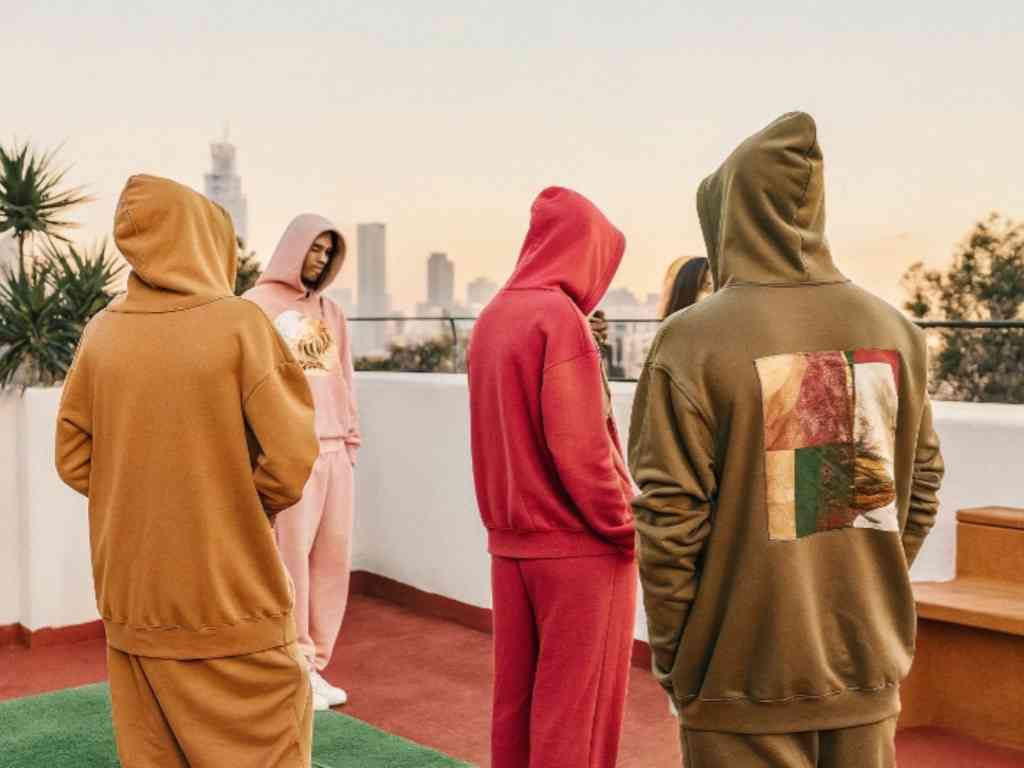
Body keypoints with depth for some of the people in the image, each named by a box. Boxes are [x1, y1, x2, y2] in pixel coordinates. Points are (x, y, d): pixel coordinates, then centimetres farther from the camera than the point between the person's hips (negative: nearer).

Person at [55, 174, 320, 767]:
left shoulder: (102, 334, -1)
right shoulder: (239, 323, -12)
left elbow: (73, 458, 5)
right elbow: (293, 457, -15)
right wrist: (246, 508, 3)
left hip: (133, 598, 4)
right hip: (229, 596, -4)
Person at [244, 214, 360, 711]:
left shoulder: (331, 311, 19)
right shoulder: (258, 305, 0)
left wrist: (351, 437, 14)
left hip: (334, 450, 6)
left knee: (332, 557, 5)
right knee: (290, 558, -4)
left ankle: (313, 664, 15)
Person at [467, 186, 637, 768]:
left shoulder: (491, 318, 8)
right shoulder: (561, 317, -16)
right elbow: (580, 448, -20)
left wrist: (503, 517, 17)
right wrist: (625, 528, -9)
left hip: (510, 541, 8)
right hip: (578, 546, -7)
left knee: (516, 696, 16)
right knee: (575, 706, 3)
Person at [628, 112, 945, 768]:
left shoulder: (693, 340, -14)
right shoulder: (895, 332, 1)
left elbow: (668, 517, -14)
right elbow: (921, 492, 9)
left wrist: (669, 653, -1)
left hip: (745, 673, -4)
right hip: (866, 668, 4)